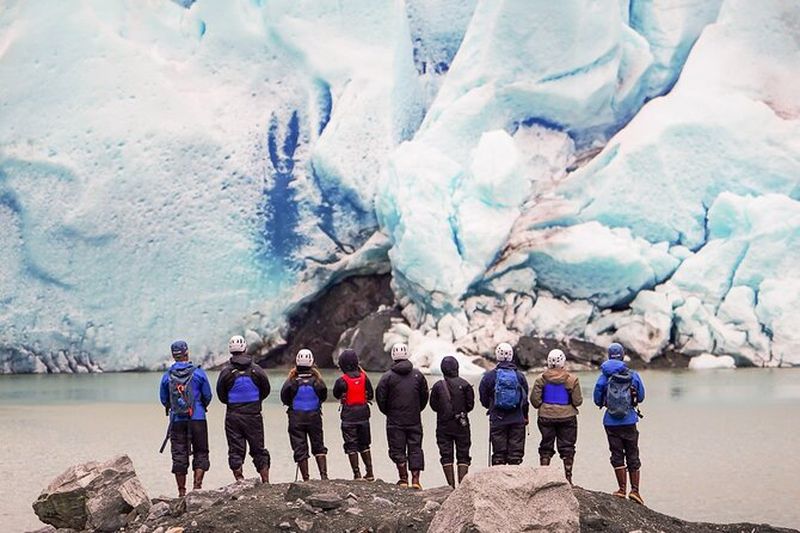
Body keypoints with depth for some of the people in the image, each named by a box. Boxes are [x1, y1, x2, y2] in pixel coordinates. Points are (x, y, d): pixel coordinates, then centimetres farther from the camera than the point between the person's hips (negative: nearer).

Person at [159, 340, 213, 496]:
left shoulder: (167, 376, 1)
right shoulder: (198, 373, -4)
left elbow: (163, 400, 9)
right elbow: (208, 396, 3)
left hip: (176, 420, 2)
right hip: (197, 418, -2)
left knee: (179, 455, 6)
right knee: (200, 453, 8)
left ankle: (182, 492, 6)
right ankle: (197, 485, -5)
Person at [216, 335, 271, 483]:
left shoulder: (226, 372, -7)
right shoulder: (256, 370, -4)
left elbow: (221, 395, 0)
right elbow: (266, 390, 5)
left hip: (233, 416, -1)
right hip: (253, 415, 1)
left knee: (235, 451, 6)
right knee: (258, 450, 10)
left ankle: (240, 481, 1)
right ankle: (266, 482, 9)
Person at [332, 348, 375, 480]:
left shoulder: (342, 381, -14)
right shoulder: (364, 377, -3)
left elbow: (336, 394, 1)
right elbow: (371, 395, 5)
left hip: (348, 417, -4)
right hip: (363, 415, 4)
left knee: (351, 447, 4)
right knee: (364, 445, 16)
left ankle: (357, 474, 1)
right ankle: (369, 473, 15)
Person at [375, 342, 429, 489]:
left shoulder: (388, 377, -7)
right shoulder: (418, 375, 2)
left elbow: (380, 397, -5)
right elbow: (425, 396, 8)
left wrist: (388, 412, 11)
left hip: (395, 421, -2)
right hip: (414, 420, 2)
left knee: (397, 450, 5)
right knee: (415, 449, 7)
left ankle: (403, 479, 1)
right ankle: (415, 480, 1)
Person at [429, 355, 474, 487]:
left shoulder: (438, 386, -5)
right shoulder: (464, 384, -6)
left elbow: (433, 405, 3)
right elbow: (470, 404, -1)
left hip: (443, 426, 0)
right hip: (461, 425, 0)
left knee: (446, 456, 5)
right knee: (463, 455, 7)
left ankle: (451, 486, 1)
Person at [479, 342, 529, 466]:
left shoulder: (489, 376, -4)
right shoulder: (519, 376, 1)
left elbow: (484, 400, 2)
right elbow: (525, 399, 6)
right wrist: (525, 416, 21)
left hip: (497, 420, -1)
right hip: (517, 419, 1)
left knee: (498, 454, 4)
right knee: (516, 452, 5)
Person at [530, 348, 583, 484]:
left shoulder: (541, 379, -5)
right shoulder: (572, 379, -9)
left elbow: (535, 400, -4)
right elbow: (577, 401, -7)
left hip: (546, 417, 1)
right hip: (567, 417, -1)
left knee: (546, 447, 11)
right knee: (567, 448, 8)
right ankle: (568, 477, 9)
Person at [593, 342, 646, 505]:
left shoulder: (604, 377, -7)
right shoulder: (633, 375, -4)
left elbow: (597, 400, -2)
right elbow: (641, 397, 5)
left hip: (611, 422, -1)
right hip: (629, 422, 1)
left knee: (617, 455, 7)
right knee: (633, 456, 9)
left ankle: (622, 489, 5)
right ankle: (635, 490, 5)